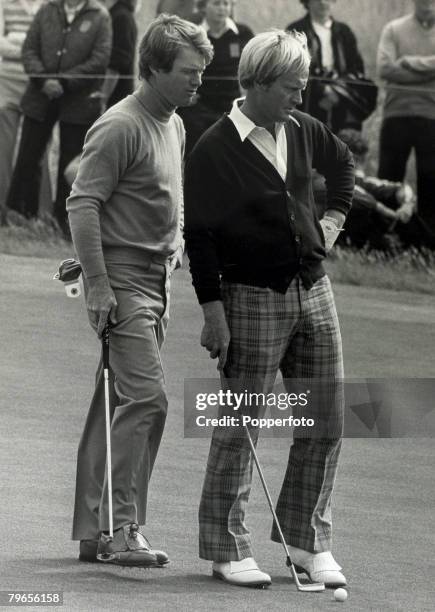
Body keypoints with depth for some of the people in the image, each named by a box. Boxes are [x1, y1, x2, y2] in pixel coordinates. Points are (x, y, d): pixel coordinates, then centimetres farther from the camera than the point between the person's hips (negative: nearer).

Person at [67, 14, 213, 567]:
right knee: (145, 396, -15)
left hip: (155, 281, 9)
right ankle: (120, 527, -11)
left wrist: (175, 252, 18)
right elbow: (82, 205, -17)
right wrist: (98, 284, -20)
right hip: (122, 277, -9)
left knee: (115, 405, 10)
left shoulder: (174, 126, 15)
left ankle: (94, 532, 13)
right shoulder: (120, 127, -14)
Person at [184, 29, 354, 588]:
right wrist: (212, 310, -14)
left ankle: (307, 539, 18)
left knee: (326, 423, 6)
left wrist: (335, 217, 17)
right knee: (240, 427, -2)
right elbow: (200, 235, -11)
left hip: (312, 290, 6)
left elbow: (342, 162, 29)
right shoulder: (214, 150, -12)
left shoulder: (302, 131, 6)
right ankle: (226, 548, 6)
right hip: (252, 298, -6)